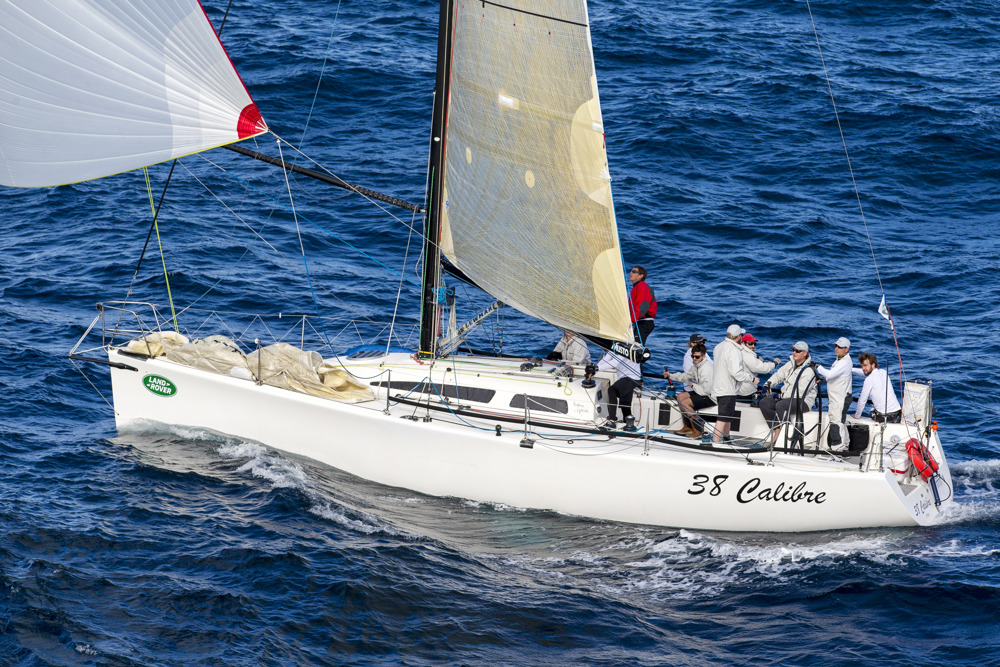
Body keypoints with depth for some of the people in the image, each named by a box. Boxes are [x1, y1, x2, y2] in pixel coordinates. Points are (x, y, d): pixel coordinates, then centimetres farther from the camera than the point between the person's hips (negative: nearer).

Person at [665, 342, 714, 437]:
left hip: (711, 397, -11)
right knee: (680, 396, 15)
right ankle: (687, 427, 18)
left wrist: (693, 385, -10)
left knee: (685, 403, -19)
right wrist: (670, 375, 19)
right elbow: (687, 376, 23)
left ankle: (698, 431, -10)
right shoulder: (696, 365, 4)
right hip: (703, 393, 11)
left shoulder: (707, 369, -26)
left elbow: (706, 390, -27)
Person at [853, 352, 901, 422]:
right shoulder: (883, 372, 9)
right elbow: (866, 372, 32)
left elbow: (862, 401, -5)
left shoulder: (869, 379, -12)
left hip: (884, 416, -6)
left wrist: (857, 416, 10)